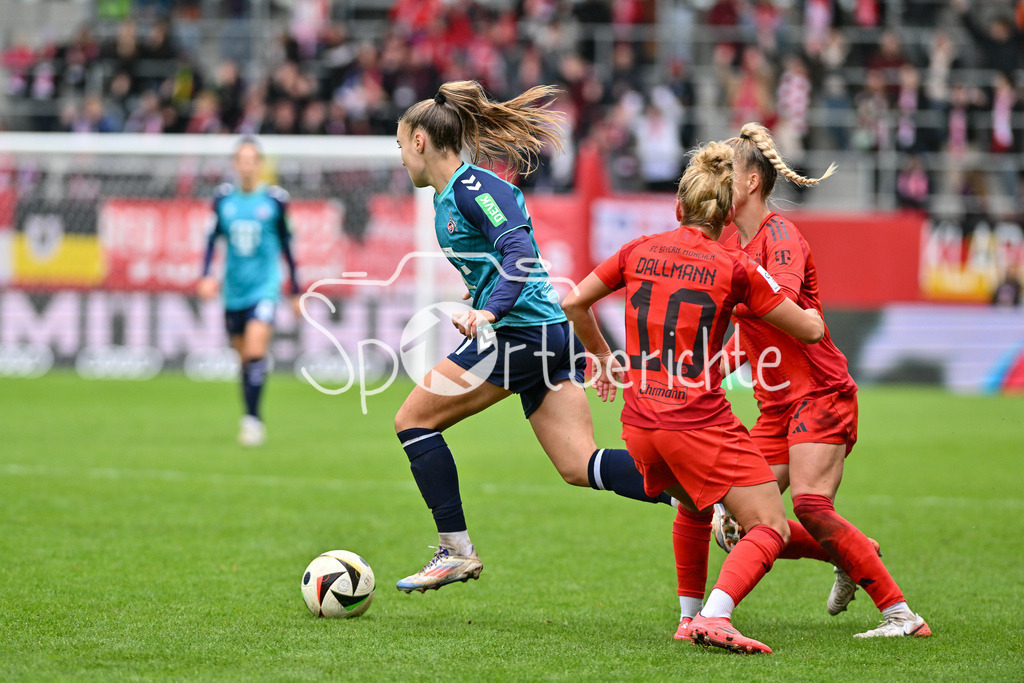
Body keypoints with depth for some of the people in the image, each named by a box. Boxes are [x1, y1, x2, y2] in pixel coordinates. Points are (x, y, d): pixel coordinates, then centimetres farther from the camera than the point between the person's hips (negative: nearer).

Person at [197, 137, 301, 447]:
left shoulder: (275, 199, -3)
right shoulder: (223, 198, 3)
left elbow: (286, 245, 6)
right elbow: (213, 238, 10)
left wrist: (295, 290, 10)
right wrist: (206, 276, -5)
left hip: (265, 286, -3)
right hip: (233, 290, 3)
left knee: (256, 349, -20)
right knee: (244, 357, 8)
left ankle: (252, 418, -18)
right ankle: (253, 421, 19)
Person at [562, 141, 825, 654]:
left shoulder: (638, 252, 6)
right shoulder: (734, 269, -5)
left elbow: (574, 304, 15)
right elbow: (809, 330, 1)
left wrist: (602, 355, 30)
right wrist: (811, 310, 25)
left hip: (639, 422, 6)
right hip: (700, 421, -6)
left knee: (694, 508, 32)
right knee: (771, 529, -3)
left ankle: (691, 616, 30)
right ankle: (715, 616, -25)